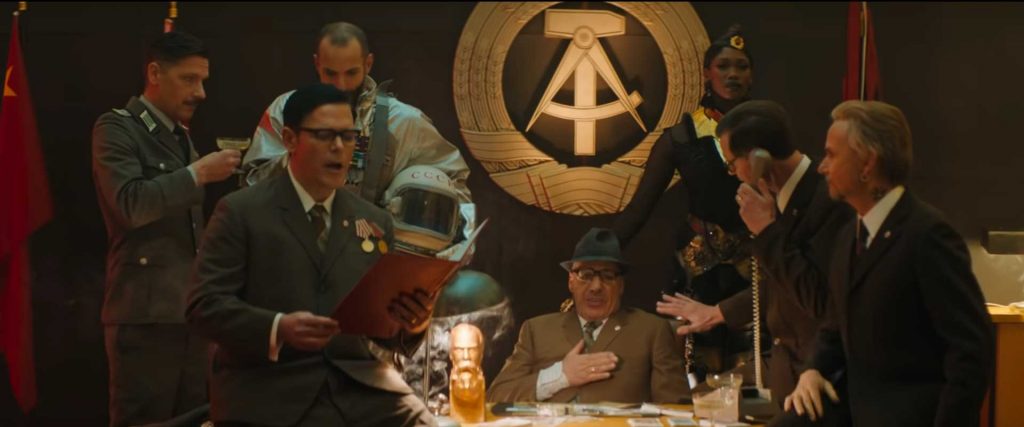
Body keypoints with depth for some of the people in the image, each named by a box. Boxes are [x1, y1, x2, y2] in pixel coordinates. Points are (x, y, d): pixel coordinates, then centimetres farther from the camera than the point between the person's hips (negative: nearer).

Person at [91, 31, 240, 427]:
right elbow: (131, 204, -18)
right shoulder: (116, 128, -4)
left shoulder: (182, 137, 20)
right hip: (145, 311, -7)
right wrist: (198, 173, -15)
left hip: (190, 309, 7)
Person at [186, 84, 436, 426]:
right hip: (268, 393, -4)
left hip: (361, 389, 4)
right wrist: (277, 328, -20)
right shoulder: (241, 212, 4)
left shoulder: (375, 222, 17)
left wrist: (411, 323, -5)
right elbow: (204, 305, -4)